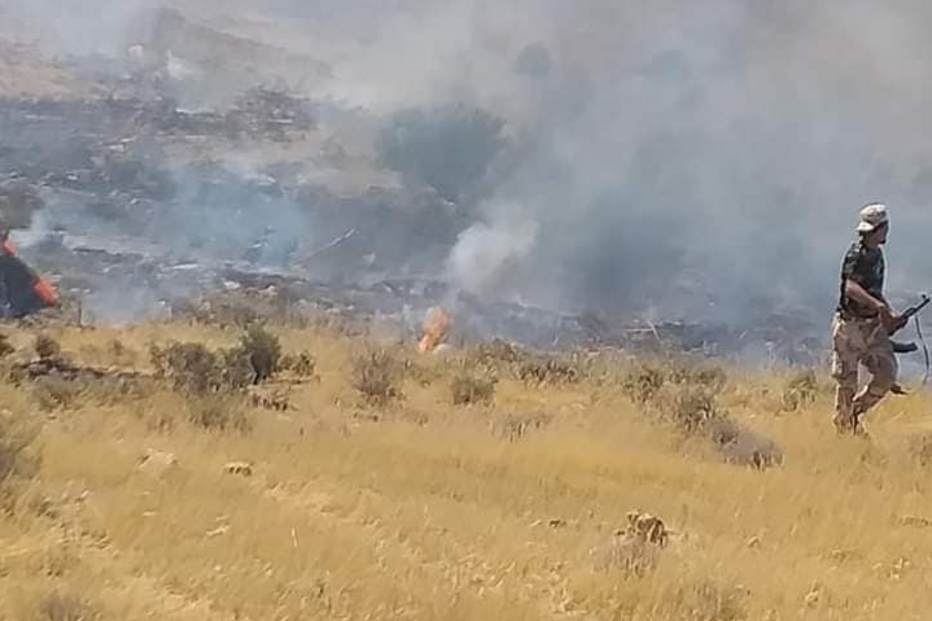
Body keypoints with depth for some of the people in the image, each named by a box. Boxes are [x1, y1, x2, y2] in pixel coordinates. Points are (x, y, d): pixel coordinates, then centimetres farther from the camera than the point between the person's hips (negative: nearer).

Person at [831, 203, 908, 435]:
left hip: (873, 324, 7)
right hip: (850, 324, -7)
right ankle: (844, 426, 15)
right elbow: (851, 287, -29)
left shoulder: (877, 254, 14)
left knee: (887, 374, -1)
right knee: (847, 380, 1)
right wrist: (878, 305, -40)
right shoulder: (857, 254, -13)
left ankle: (856, 411, 18)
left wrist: (891, 316, 19)